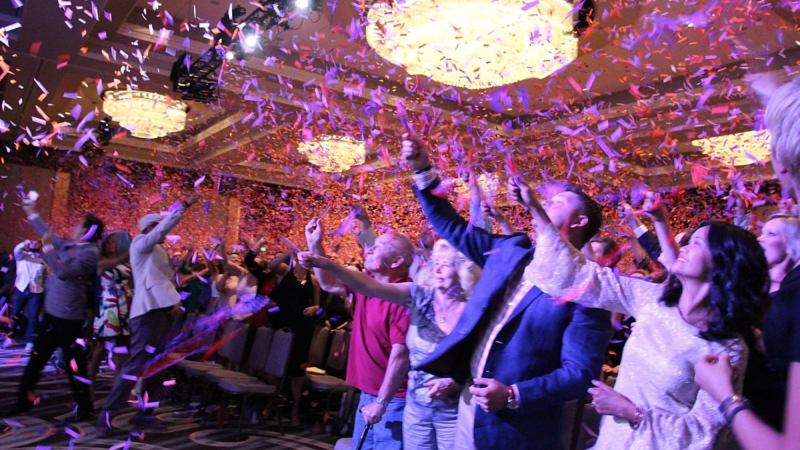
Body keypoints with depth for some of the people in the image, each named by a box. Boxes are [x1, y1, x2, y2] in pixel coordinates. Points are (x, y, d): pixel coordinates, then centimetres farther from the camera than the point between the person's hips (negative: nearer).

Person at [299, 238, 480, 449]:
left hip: (454, 414, -3)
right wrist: (325, 264, -26)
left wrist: (455, 383, -21)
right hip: (416, 408, 3)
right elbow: (369, 285, -16)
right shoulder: (420, 297, -5)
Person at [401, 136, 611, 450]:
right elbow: (453, 227, 12)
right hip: (469, 403, 6)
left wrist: (514, 396, -25)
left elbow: (580, 373, -16)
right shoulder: (510, 249, 5)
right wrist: (423, 170, 5)